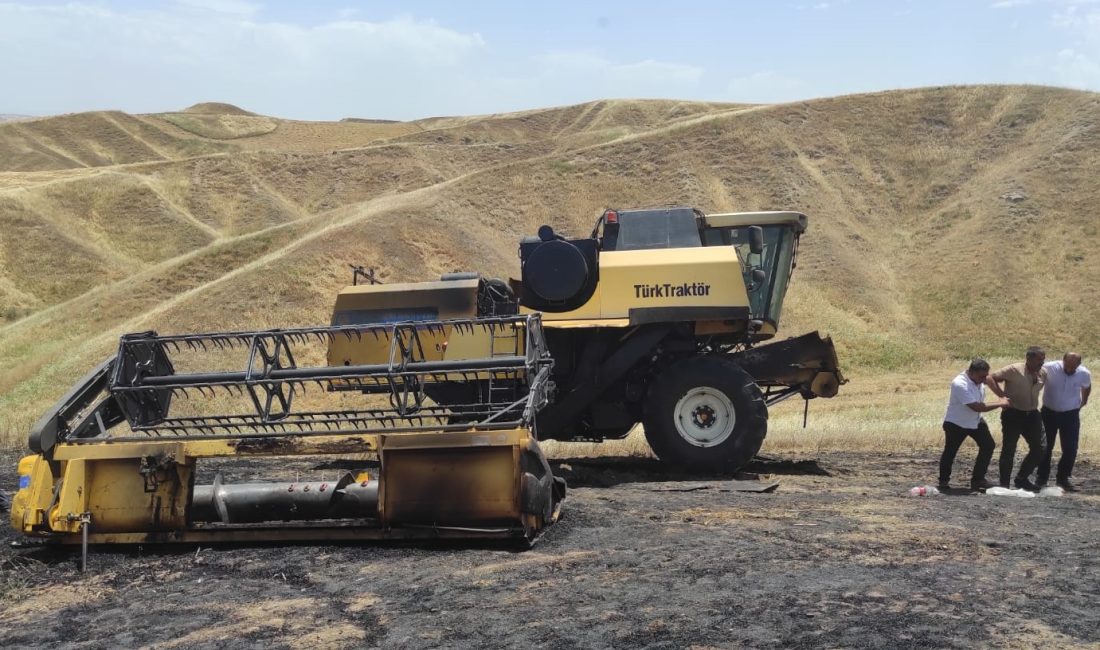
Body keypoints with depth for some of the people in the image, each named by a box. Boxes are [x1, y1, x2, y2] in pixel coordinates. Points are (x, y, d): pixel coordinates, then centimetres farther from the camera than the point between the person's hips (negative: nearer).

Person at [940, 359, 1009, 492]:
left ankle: (978, 479, 12)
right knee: (950, 451, 0)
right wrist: (1000, 404, -27)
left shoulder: (980, 381, -6)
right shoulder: (960, 384, -31)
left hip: (975, 421, 8)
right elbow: (977, 407, -33)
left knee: (989, 445, 3)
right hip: (956, 424, -8)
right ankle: (944, 480, 19)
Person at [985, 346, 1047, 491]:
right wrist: (1001, 394, -24)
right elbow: (990, 378, -15)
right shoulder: (1013, 370, -15)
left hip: (1032, 415, 6)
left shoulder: (1043, 374, 2)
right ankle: (1004, 484, 9)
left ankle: (1022, 479, 24)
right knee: (1008, 450, -1)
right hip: (1013, 415, -6)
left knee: (1038, 450, 6)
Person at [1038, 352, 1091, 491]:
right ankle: (1041, 478, 19)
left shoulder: (1084, 374, -13)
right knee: (1045, 447, 6)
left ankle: (1063, 479, 16)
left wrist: (1084, 401, 24)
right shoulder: (1049, 368, -23)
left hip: (1071, 415, 1)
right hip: (1049, 412, -1)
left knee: (1070, 449, 0)